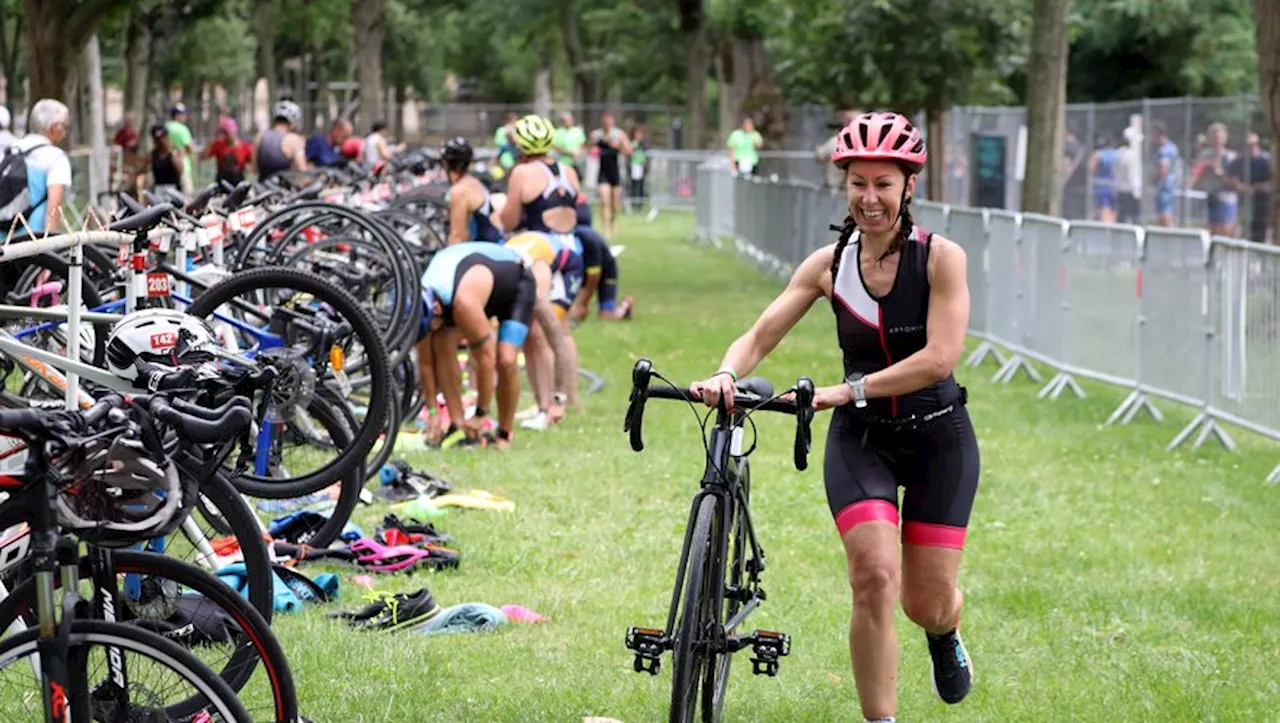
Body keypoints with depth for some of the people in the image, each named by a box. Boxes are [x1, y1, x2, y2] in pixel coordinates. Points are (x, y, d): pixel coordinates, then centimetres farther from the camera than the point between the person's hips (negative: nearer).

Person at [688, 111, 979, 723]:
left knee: (927, 603, 4)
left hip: (937, 439, -1)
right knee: (875, 578, -20)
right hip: (861, 440, 1)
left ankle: (944, 633, 44)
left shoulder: (941, 258, -13)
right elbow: (761, 334, -11)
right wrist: (726, 374, -33)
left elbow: (939, 357, -24)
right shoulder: (829, 264, -5)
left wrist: (848, 390, -32)